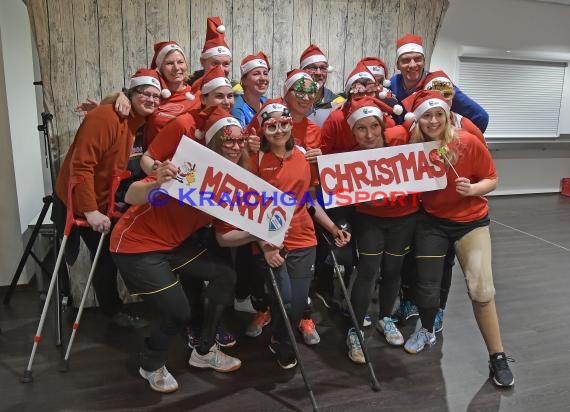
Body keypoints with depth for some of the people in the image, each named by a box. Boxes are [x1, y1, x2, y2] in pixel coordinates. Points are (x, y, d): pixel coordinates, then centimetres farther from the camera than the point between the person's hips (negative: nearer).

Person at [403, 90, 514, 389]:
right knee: (426, 286, 4)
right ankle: (427, 331, 36)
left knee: (481, 290, -6)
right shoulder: (413, 148, -10)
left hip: (471, 222, -1)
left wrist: (473, 189, -25)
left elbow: (492, 179, -6)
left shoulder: (468, 143, -15)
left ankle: (498, 358, 12)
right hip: (431, 222, 2)